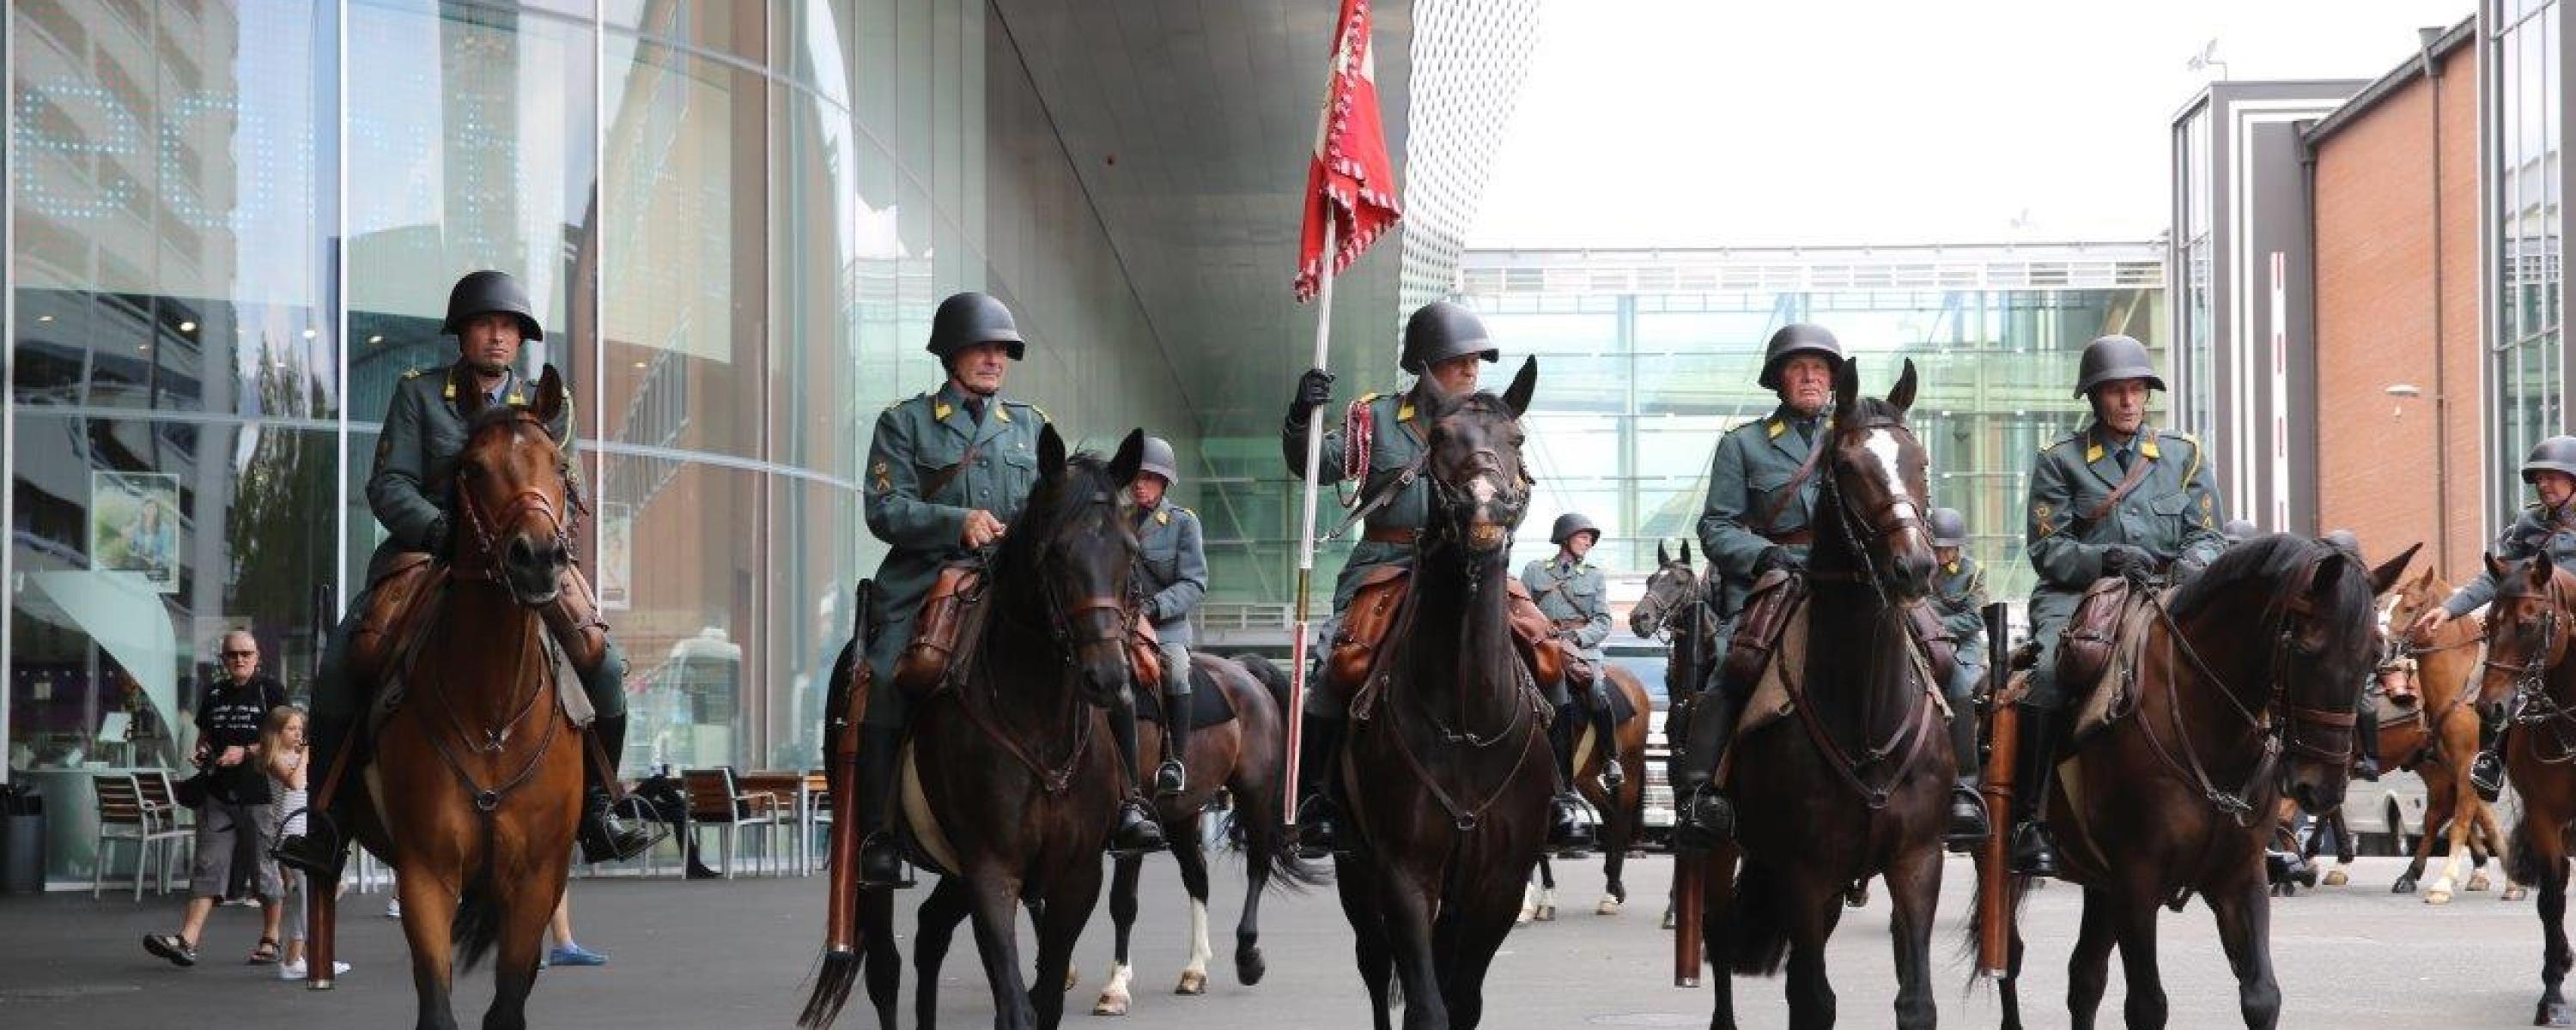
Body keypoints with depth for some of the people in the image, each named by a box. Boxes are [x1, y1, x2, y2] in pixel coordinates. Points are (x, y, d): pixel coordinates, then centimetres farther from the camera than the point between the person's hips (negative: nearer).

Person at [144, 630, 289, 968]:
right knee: (208, 864, -4)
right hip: (219, 794, 5)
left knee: (266, 867, 4)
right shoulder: (215, 694, 16)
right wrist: (202, 754, 5)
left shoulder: (271, 690, -1)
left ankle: (270, 940, 17)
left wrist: (246, 753, -15)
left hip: (260, 793, -5)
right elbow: (204, 736, 28)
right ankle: (187, 940, -12)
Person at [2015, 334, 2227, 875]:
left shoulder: (2185, 456, 16)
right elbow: (2048, 549, 1)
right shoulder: (2060, 461, 9)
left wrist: (2192, 563, -13)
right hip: (2077, 594, -2)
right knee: (2047, 673, -33)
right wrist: (2105, 559, -17)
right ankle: (2028, 820, -29)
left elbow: (2209, 536, 11)